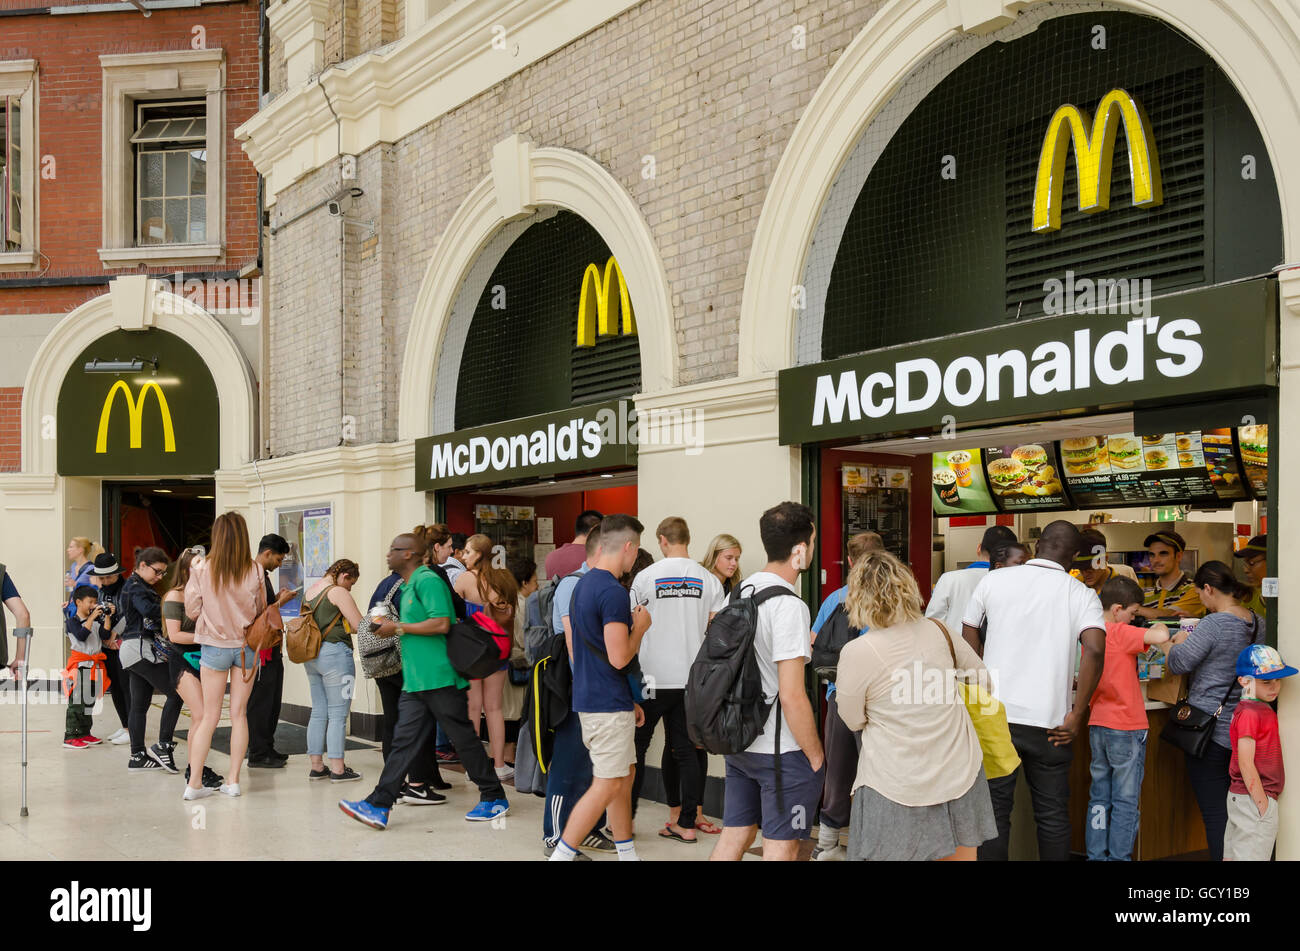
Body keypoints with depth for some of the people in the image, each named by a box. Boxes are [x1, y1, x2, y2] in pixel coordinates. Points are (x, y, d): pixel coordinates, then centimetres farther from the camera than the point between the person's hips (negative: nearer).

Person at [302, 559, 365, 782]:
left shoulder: (308, 592, 14)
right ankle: (337, 769, -3)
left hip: (311, 655, 8)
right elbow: (359, 626, -13)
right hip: (335, 654, -8)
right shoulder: (338, 592, -10)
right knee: (338, 715, -4)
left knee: (318, 713, 12)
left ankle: (316, 766, 14)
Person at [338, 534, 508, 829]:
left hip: (440, 679, -9)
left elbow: (441, 624, -21)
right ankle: (378, 807, -1)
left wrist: (398, 628, -15)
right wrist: (394, 629, 15)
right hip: (415, 681, 9)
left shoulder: (427, 581, -12)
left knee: (463, 739, 0)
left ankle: (494, 799, 13)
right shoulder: (408, 586, 19)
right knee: (403, 742, 3)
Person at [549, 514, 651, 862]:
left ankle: (628, 855, 26)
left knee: (625, 775, 18)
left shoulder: (581, 584, 12)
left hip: (588, 699, 10)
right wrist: (641, 627, -5)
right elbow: (619, 657, -24)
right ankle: (560, 855, -2)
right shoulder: (614, 592, -19)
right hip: (609, 705, -10)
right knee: (607, 786, -4)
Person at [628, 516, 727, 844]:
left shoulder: (646, 577, -7)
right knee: (686, 749, 8)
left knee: (637, 746, 9)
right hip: (693, 678, 3)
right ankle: (686, 823, 9)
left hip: (653, 678, -3)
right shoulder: (708, 580, 1)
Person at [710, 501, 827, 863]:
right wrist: (815, 756, -12)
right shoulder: (788, 605, -20)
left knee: (733, 836, 14)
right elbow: (791, 697, -22)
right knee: (781, 847, 2)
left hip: (740, 745, 8)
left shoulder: (741, 591, 7)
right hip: (782, 752, -8)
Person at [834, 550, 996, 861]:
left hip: (898, 787, -5)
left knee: (890, 855, 7)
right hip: (959, 775, 5)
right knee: (960, 856, 16)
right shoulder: (937, 630, -1)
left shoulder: (856, 653, -16)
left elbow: (854, 721, -2)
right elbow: (979, 672, 17)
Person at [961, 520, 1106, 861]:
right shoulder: (1081, 594, -2)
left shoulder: (993, 580, 3)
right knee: (1052, 815, 12)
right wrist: (1077, 714, -10)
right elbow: (1095, 650, -17)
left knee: (995, 810, 9)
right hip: (1049, 720, -1)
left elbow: (969, 638, 11)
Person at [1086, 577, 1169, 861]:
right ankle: (1119, 857, 4)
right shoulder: (1121, 633, -16)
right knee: (1125, 802, 1)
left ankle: (1096, 856, 15)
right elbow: (1161, 637, -30)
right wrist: (1160, 628, -6)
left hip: (1097, 725, 7)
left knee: (1099, 798, 12)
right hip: (1126, 726, -7)